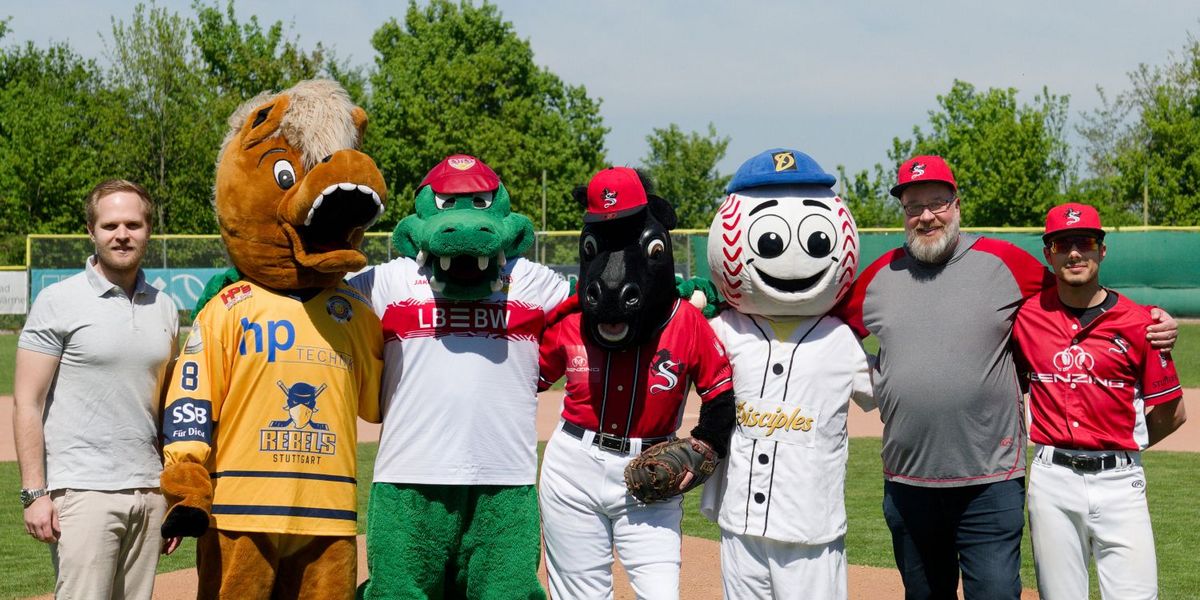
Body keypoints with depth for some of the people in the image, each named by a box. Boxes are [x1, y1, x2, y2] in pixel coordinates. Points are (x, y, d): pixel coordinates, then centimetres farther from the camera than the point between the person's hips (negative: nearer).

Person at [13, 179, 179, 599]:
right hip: (82, 491, -5)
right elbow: (27, 403, -4)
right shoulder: (58, 302, -2)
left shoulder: (164, 308, 12)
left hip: (148, 493, 5)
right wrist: (35, 493, -11)